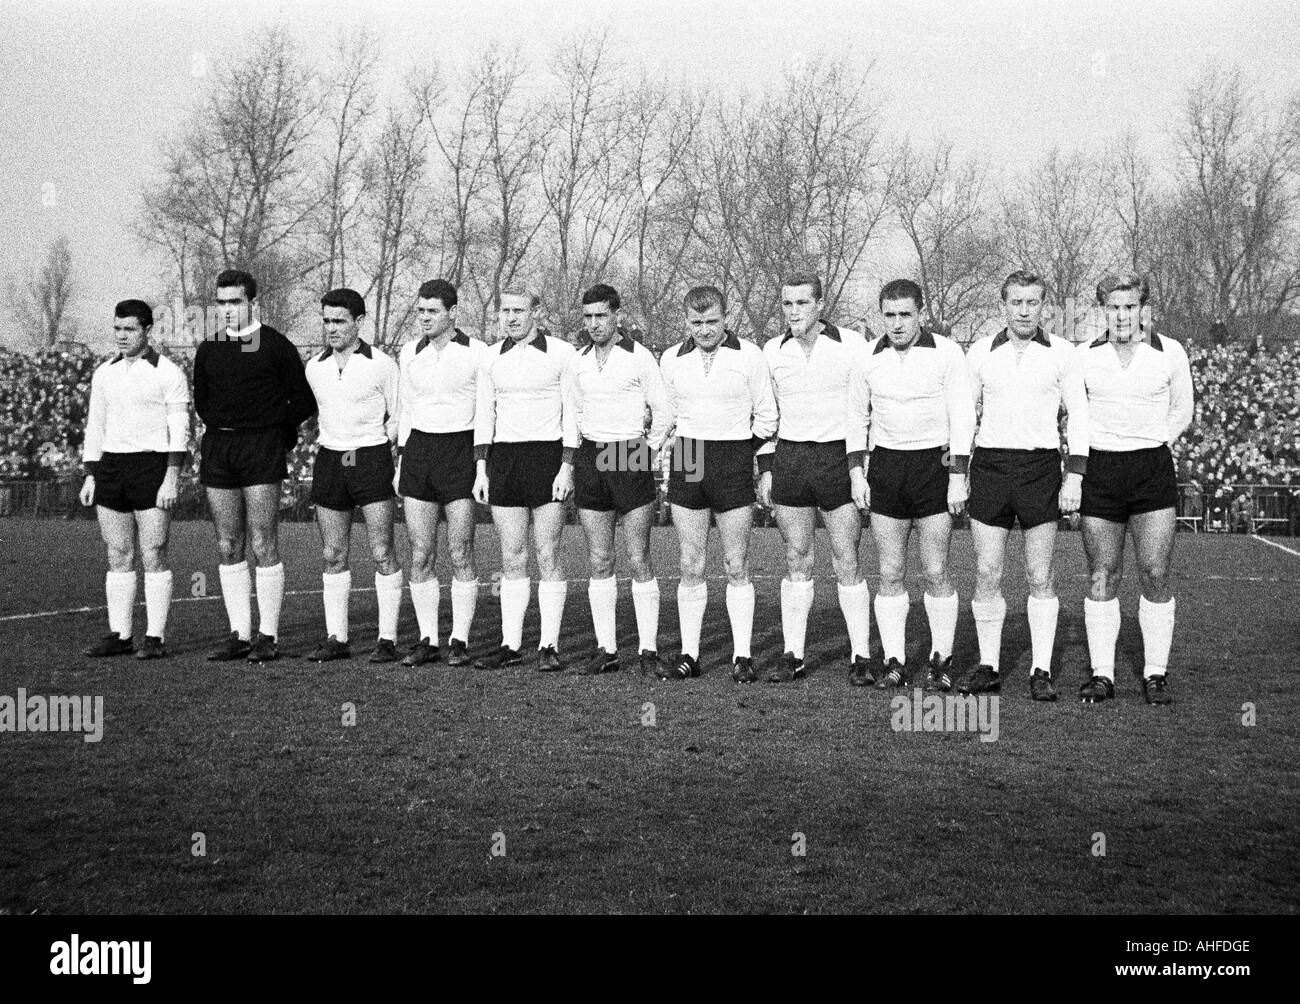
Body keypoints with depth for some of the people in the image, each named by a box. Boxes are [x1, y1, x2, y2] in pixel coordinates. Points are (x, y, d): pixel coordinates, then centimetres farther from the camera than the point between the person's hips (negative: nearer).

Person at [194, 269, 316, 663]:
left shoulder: (276, 346, -1)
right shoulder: (208, 350, 12)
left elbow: (304, 401, 2)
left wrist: (273, 429, 7)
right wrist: (221, 429, 13)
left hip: (261, 451, -5)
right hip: (217, 451, 5)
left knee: (263, 546, -6)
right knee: (228, 548, 5)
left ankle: (268, 637, -1)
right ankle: (239, 635, 11)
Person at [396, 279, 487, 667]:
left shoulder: (477, 353, -4)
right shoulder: (409, 353, 11)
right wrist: (401, 462, 14)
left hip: (461, 450, -4)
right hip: (419, 450, 4)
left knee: (460, 555, -3)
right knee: (420, 555, 2)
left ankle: (459, 641, 5)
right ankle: (427, 640, 9)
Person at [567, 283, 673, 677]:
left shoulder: (639, 357, -4)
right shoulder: (579, 360, 11)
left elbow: (663, 412, 2)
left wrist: (648, 453, 0)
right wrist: (574, 459, 13)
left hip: (630, 459, -4)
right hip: (590, 459, 4)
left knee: (638, 560, -4)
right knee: (599, 560, 5)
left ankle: (649, 649, 1)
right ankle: (606, 648, 9)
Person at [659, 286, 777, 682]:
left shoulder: (749, 355, -1)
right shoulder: (671, 360, 7)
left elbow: (766, 416, 6)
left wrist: (740, 452, 9)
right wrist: (686, 449, 12)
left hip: (734, 462, -2)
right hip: (686, 461, 2)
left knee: (736, 567, 0)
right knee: (690, 567, 4)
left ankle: (742, 656, 6)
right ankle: (689, 655, 10)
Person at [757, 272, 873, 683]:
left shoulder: (852, 345, -4)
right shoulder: (773, 351, 7)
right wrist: (766, 469, 10)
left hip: (838, 456, -3)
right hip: (789, 459, 3)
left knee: (847, 563, -3)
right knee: (796, 561, 6)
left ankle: (861, 656, 5)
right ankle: (793, 655, 12)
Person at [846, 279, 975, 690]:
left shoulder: (946, 353, -5)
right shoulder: (869, 358, 4)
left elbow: (962, 419, -5)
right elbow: (856, 419, 14)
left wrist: (958, 478, -10)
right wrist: (857, 474, 6)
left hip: (934, 463, -3)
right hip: (885, 467, 3)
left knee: (936, 572, -2)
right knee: (890, 572, 3)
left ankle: (942, 660, 9)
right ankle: (894, 661, 9)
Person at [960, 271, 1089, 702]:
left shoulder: (1062, 353, 1)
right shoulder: (980, 352, 6)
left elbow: (1079, 415, 4)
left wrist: (1075, 476, -3)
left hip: (1041, 467, -1)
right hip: (990, 465, 1)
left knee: (1041, 579, 1)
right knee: (987, 575, 1)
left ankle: (1041, 670, 8)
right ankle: (988, 667, 11)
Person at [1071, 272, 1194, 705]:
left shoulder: (1170, 353, 1)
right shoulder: (1084, 356, 4)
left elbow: (1182, 413, 14)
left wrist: (1150, 443, 4)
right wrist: (1081, 457, 5)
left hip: (1153, 468, -1)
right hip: (1100, 470, 1)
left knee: (1155, 574, -5)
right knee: (1101, 576, 2)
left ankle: (1155, 674, 5)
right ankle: (1102, 674, 9)